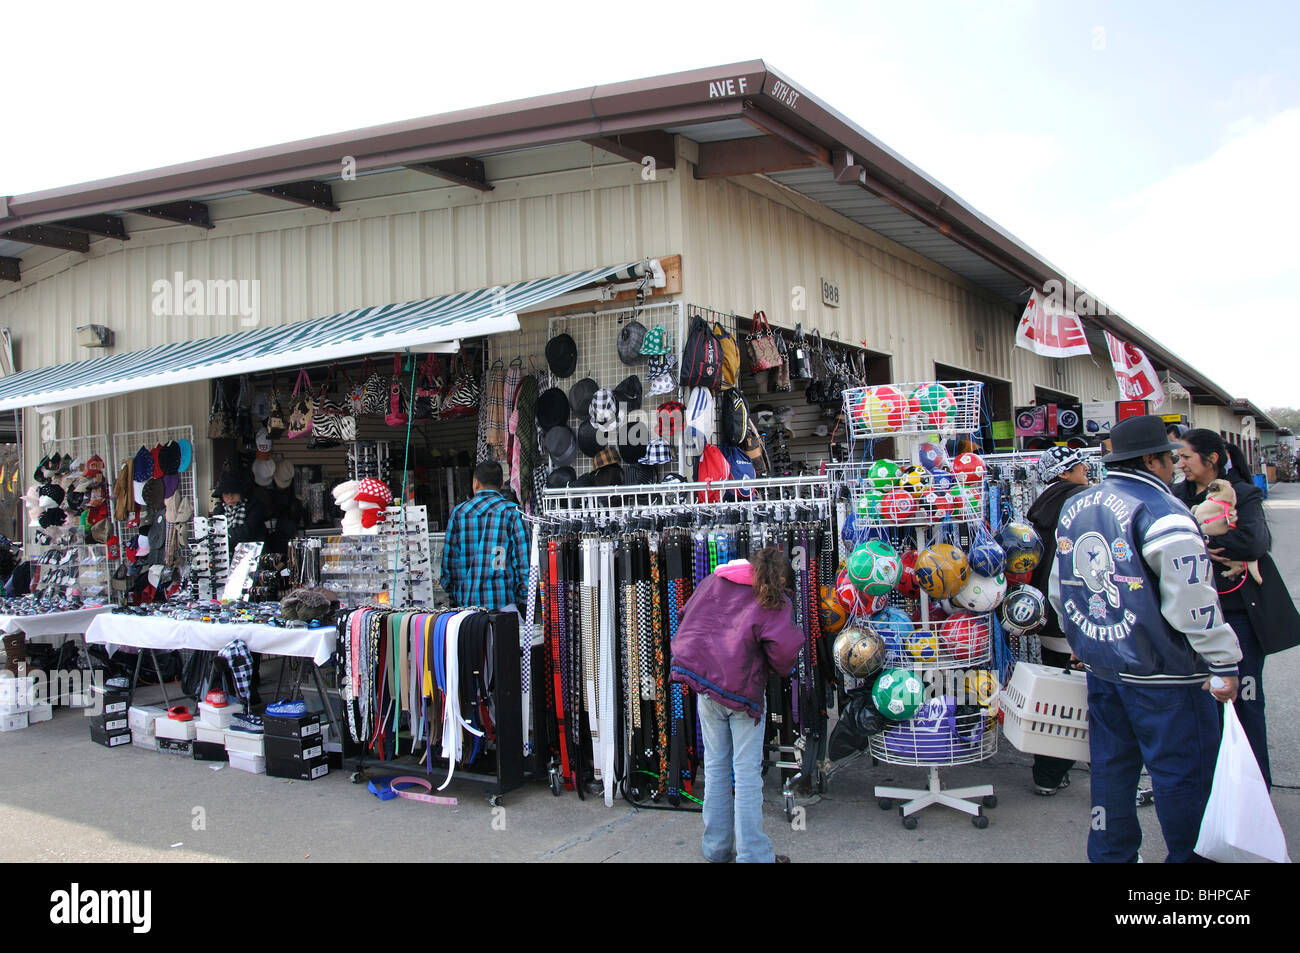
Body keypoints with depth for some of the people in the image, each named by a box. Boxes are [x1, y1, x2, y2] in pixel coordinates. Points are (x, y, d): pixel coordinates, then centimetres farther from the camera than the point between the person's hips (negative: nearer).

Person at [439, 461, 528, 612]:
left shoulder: (459, 511, 8)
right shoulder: (512, 512, 0)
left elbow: (449, 557, 9)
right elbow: (522, 557, -4)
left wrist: (452, 595, 17)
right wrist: (524, 598, 2)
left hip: (466, 602, 3)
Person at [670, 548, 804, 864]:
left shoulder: (714, 581, 12)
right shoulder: (776, 602, -4)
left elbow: (687, 616, 21)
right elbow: (784, 647, -16)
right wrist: (782, 669, 5)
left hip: (706, 683, 4)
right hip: (744, 688, -4)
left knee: (715, 766, 14)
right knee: (747, 771, 1)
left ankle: (716, 848, 19)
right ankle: (753, 855, 3)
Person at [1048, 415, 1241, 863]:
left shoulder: (1073, 509, 8)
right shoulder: (1162, 514, -17)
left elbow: (1058, 591, 16)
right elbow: (1193, 603, -20)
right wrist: (1223, 665, -13)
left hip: (1100, 666, 8)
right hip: (1160, 674, -8)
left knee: (1111, 763, 17)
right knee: (1183, 772, 6)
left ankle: (1110, 853, 26)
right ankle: (1189, 855, 17)